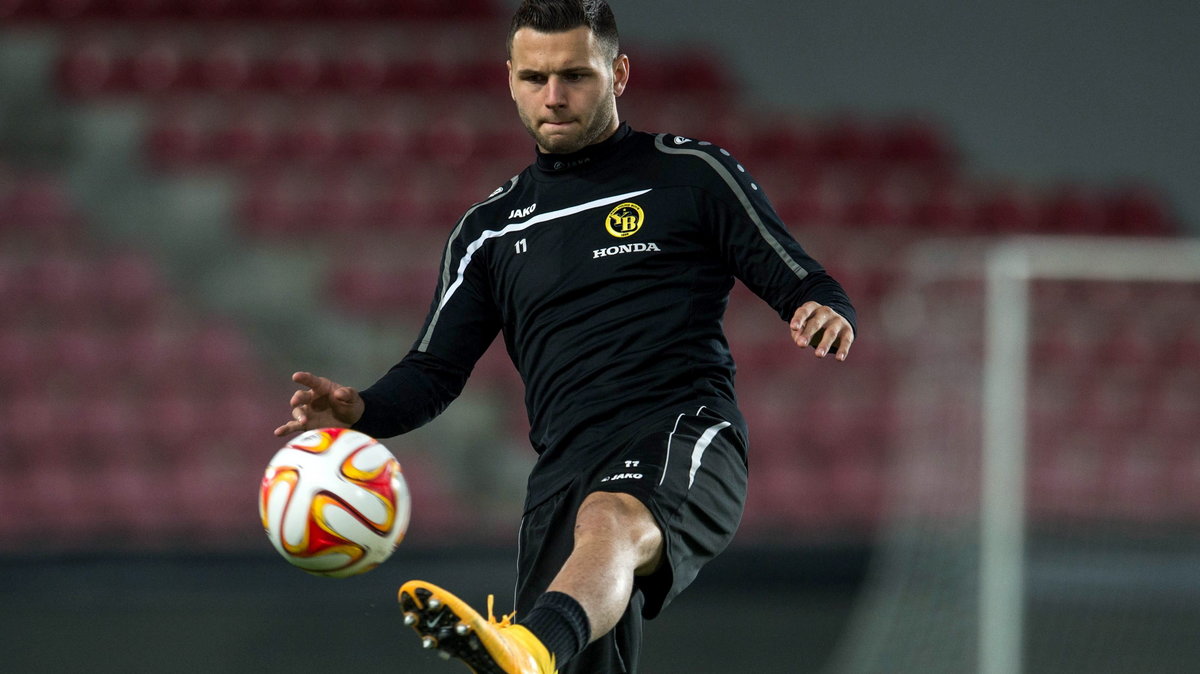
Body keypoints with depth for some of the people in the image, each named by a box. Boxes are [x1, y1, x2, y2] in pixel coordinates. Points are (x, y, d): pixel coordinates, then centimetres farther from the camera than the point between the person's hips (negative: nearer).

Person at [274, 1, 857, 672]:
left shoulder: (693, 174, 11)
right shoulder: (491, 228, 23)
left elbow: (802, 283, 9)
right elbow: (436, 370, 21)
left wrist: (827, 314, -15)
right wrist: (360, 410, 0)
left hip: (685, 439, -5)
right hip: (567, 462, 5)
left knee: (611, 518, -39)